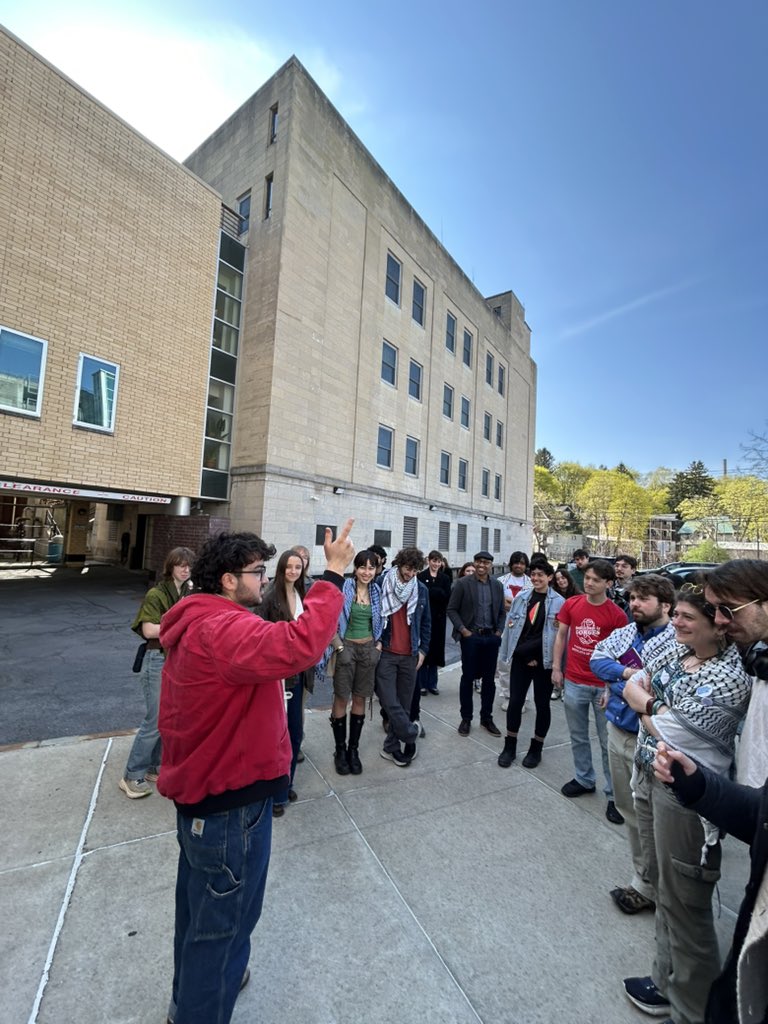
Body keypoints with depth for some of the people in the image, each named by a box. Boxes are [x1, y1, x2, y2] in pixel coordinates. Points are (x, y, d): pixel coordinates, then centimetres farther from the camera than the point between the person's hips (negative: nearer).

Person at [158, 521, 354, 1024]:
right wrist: (334, 575, -39)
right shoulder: (223, 629, -29)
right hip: (231, 804, -11)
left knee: (200, 904, 30)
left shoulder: (196, 627, 5)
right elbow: (299, 644, -47)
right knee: (224, 917, 13)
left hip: (201, 793, 11)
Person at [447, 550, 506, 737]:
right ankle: (466, 718, 19)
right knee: (467, 678, 6)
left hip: (491, 637, 4)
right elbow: (451, 609, -4)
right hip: (470, 637, -3)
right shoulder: (463, 583, -5)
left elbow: (502, 612, 14)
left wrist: (499, 631, 2)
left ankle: (486, 718, 26)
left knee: (489, 679, 11)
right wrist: (463, 630, -11)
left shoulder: (497, 586, 7)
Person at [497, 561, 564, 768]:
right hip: (521, 658, 3)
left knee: (542, 704, 12)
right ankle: (510, 746, 23)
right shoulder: (521, 597, 2)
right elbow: (510, 624, 6)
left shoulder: (559, 602, -8)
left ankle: (536, 748, 29)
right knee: (515, 701, 7)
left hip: (544, 660, -2)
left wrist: (538, 656, -9)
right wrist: (509, 652, 3)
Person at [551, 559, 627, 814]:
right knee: (578, 737, 18)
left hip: (604, 686, -3)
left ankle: (614, 794, 25)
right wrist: (556, 667, 2)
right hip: (574, 682, 3)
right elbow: (561, 635, 5)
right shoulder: (571, 604, -3)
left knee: (608, 742, 9)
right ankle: (584, 779, 37)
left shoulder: (616, 614, -11)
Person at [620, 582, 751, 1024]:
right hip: (650, 778, 8)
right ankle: (667, 979, 45)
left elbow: (667, 729, -21)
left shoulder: (730, 677, -22)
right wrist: (653, 703, -13)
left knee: (684, 904, 11)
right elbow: (632, 685, 4)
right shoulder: (677, 650, 2)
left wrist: (644, 702, -4)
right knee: (663, 888, 24)